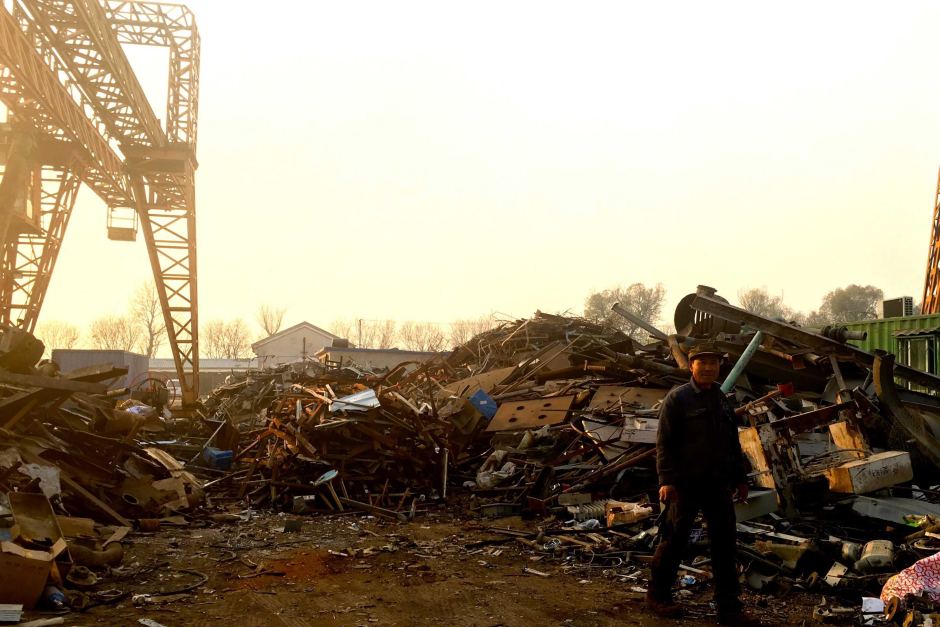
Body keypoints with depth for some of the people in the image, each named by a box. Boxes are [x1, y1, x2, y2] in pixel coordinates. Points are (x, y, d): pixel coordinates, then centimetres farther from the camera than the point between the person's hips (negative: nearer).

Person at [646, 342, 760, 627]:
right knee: (674, 540, 4)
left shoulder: (722, 400, 13)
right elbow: (664, 442, -11)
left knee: (725, 544, 4)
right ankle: (658, 595, 21)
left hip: (717, 483, 6)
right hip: (685, 483, -6)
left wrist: (740, 478, 17)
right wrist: (666, 480, -18)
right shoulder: (677, 398, -7)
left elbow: (733, 443, 19)